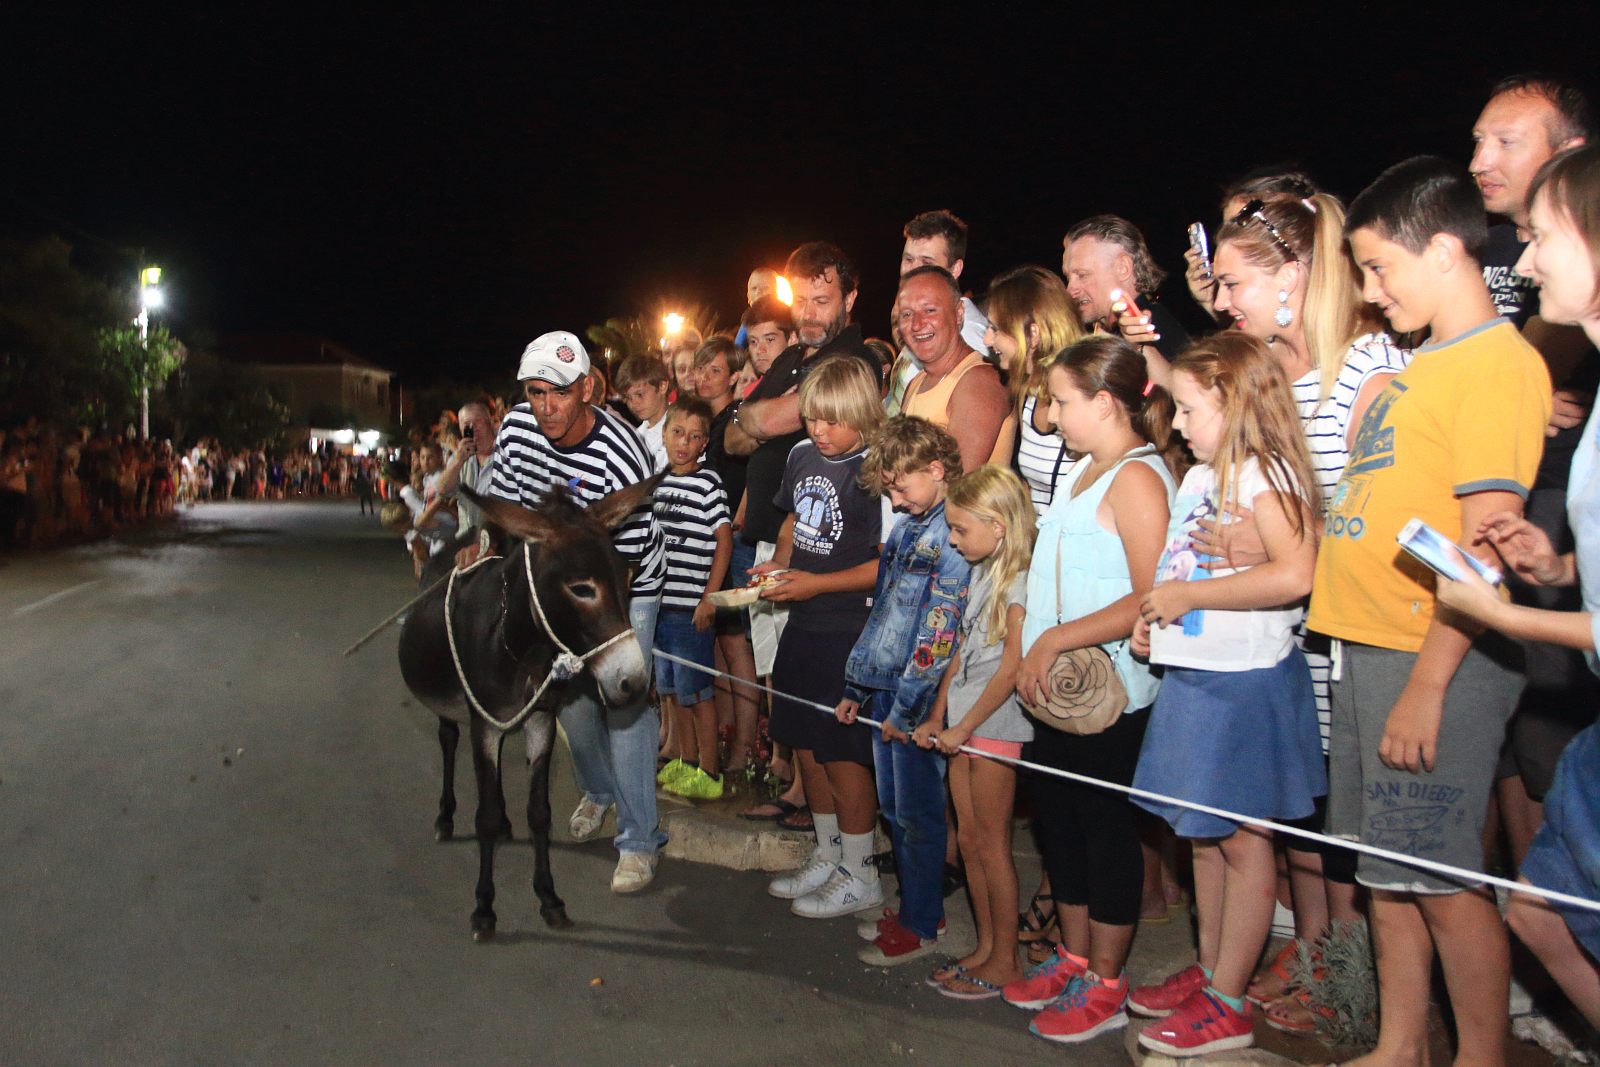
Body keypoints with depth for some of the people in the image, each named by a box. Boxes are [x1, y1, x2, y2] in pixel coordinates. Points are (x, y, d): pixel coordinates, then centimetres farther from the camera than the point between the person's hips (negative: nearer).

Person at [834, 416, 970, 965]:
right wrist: (855, 685, 18)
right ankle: (914, 907, 31)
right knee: (893, 808, 17)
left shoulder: (954, 538, -17)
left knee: (917, 814, 4)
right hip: (883, 688, 9)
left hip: (919, 697, -9)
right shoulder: (905, 527, 11)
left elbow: (939, 631, -20)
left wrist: (907, 707, -17)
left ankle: (921, 925, 18)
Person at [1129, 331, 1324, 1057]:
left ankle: (1226, 1005, 13)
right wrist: (1155, 616, 7)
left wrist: (1189, 594, -21)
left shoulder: (1265, 474, -15)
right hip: (1193, 672, 9)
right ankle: (1208, 972, 32)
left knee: (1241, 838, 2)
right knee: (1202, 834, 17)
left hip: (1244, 680, -9)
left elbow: (1294, 575, -29)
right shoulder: (1198, 477, 13)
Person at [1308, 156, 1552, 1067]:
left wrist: (1427, 682, -21)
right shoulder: (1426, 363, 16)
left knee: (1445, 877, 0)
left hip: (1434, 659, -9)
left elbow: (1486, 542, -19)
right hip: (1368, 647, 9)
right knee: (1389, 869, 16)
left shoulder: (1499, 361, -12)